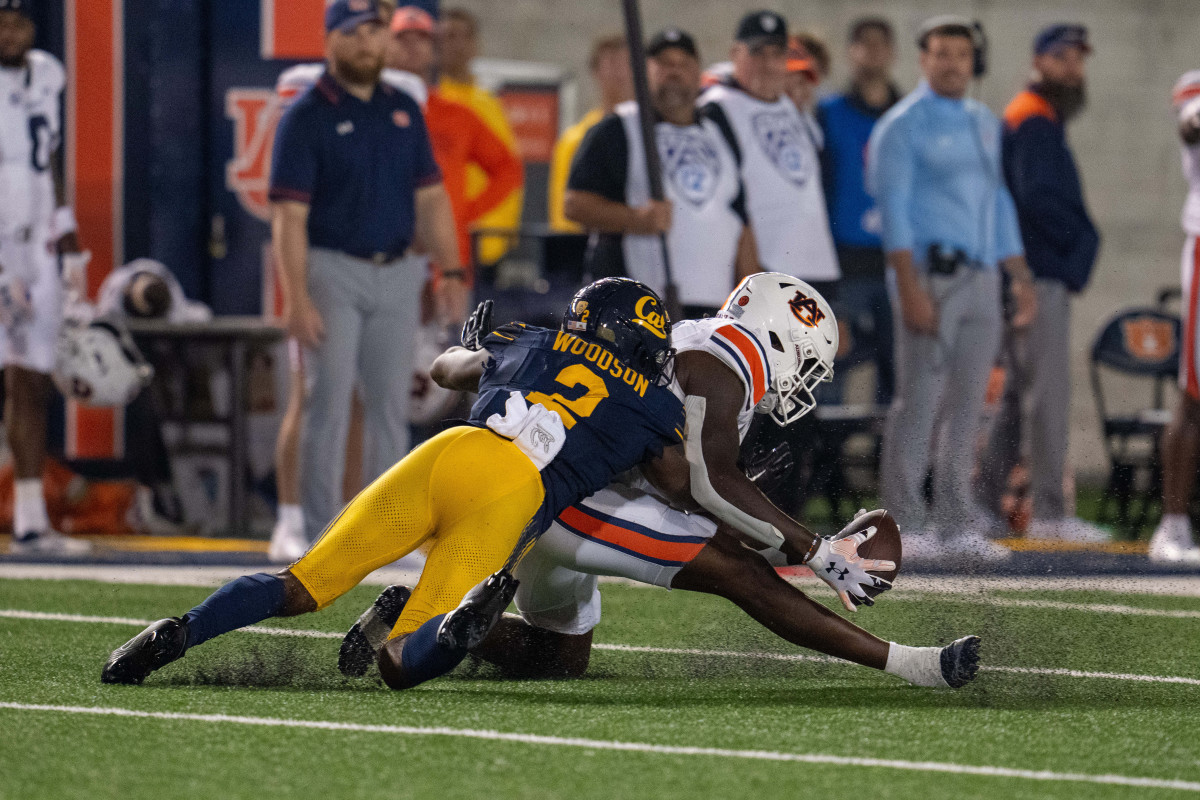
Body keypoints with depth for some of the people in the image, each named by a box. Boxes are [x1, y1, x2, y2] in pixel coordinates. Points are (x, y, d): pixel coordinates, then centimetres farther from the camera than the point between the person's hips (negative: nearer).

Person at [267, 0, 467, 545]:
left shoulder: (404, 111, 11)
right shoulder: (307, 117, -6)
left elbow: (429, 197, 14)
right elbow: (289, 214, -11)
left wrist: (451, 271, 4)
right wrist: (297, 297, -19)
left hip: (397, 274, 5)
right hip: (334, 272, -5)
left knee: (391, 407, 8)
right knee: (330, 403, -6)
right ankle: (322, 534, -2)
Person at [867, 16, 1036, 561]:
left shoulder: (985, 124, 19)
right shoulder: (903, 126, -3)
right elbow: (894, 208, -10)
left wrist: (1020, 277, 18)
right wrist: (910, 287, -18)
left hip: (981, 280, 7)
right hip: (930, 274, -7)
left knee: (967, 406, 6)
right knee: (919, 402, -8)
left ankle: (956, 525, 9)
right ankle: (903, 524, -6)